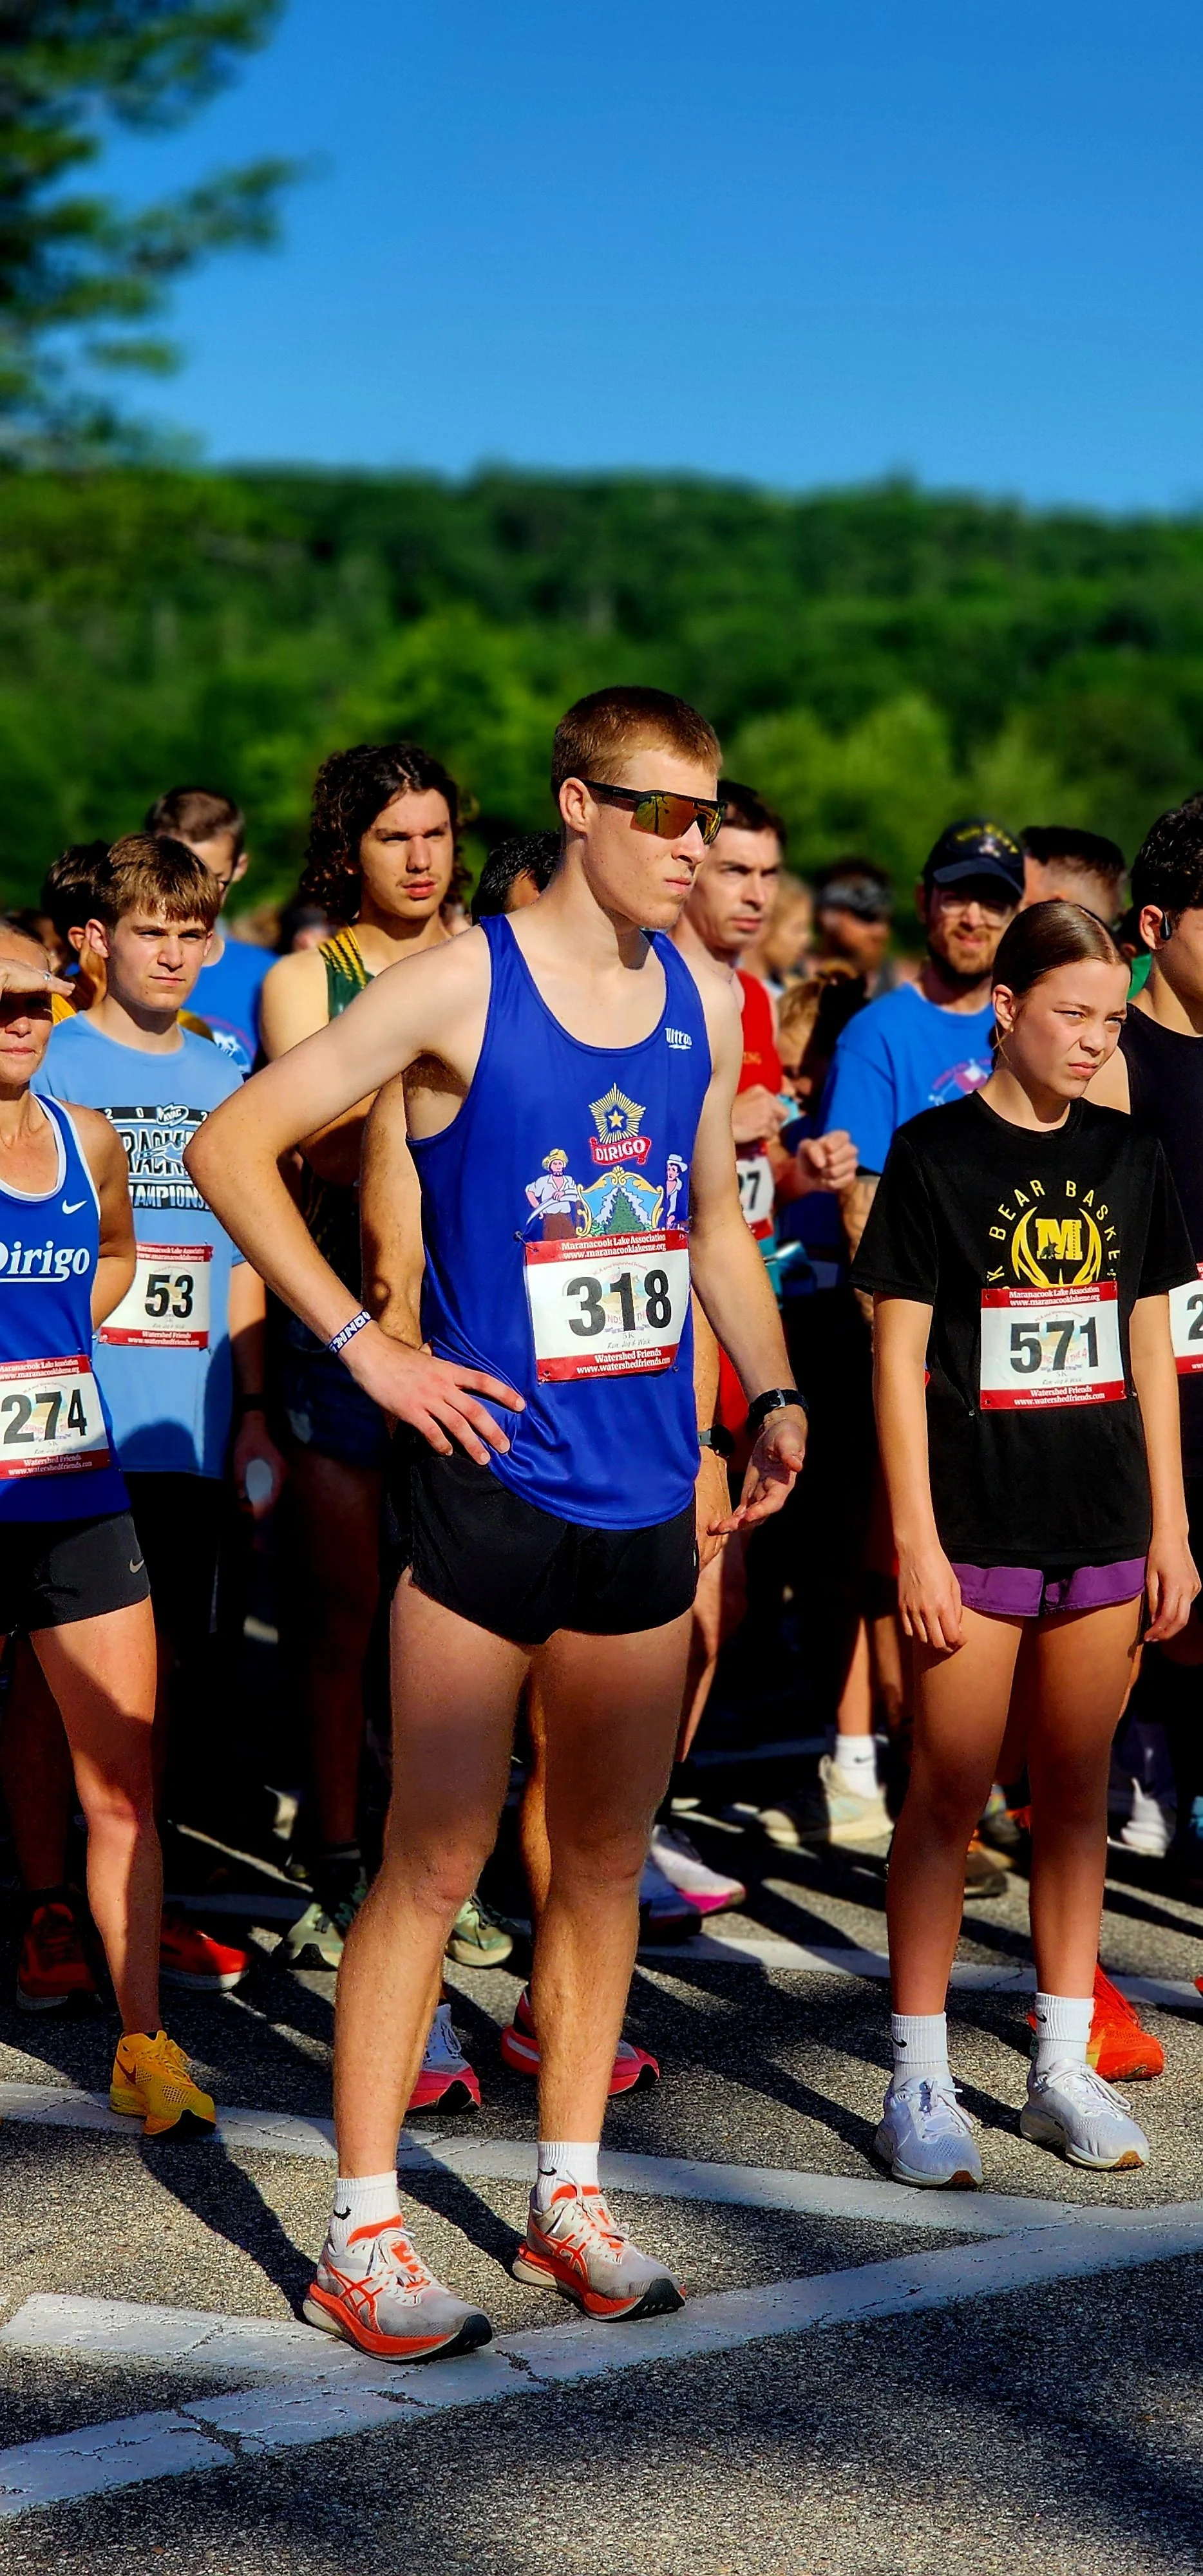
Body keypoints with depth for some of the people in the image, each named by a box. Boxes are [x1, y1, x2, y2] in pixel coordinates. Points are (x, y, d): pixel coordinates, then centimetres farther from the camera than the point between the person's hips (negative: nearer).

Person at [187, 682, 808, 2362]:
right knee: (434, 1860, -2)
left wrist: (774, 1393, 9)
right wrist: (367, 1348, -12)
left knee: (607, 1856, 12)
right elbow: (230, 1149, -9)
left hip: (646, 1497, 6)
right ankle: (361, 2237, 6)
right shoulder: (462, 989, -9)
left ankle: (568, 2197, 25)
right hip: (490, 1484, -6)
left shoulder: (702, 1007, 8)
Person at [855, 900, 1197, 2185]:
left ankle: (1063, 2065, 19)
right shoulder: (935, 1151, -5)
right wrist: (917, 1543, -10)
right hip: (975, 1524, -4)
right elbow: (899, 1356, -6)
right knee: (947, 1797, -1)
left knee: (1076, 1798, 10)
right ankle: (918, 2079, 8)